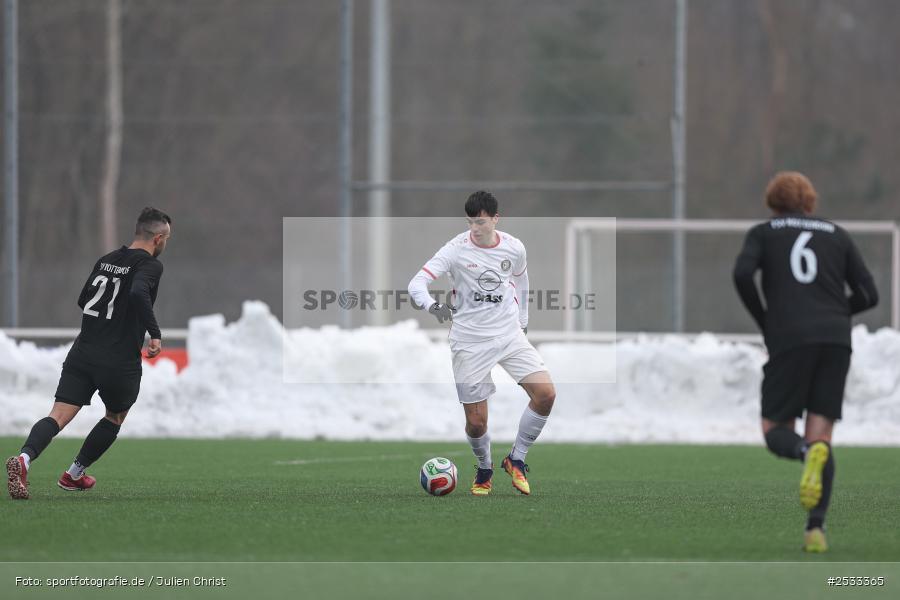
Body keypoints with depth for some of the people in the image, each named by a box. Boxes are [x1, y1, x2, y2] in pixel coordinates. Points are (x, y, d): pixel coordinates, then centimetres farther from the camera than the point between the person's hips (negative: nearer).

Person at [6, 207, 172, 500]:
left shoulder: (107, 260, 16)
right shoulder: (150, 265, -6)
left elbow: (83, 300, 24)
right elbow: (138, 292, -27)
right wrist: (155, 333, -21)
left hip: (83, 354, 5)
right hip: (120, 363, -5)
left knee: (58, 416, -8)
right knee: (115, 418, 23)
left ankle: (24, 458, -35)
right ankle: (74, 474, 29)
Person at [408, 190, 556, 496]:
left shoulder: (513, 248, -2)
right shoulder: (457, 250, -13)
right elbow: (417, 283, -21)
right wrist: (432, 305, -40)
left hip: (509, 334, 3)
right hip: (470, 342, -3)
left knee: (546, 394, -13)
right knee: (476, 422, -4)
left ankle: (516, 460, 6)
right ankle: (484, 469, 29)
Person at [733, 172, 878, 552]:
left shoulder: (763, 233, 12)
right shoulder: (836, 235, 18)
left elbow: (742, 274, -7)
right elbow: (868, 294, 11)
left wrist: (763, 322, 6)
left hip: (789, 339, -2)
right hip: (836, 338, 2)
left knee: (776, 431, 7)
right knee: (820, 433, 5)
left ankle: (808, 453, -30)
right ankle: (816, 527, -10)